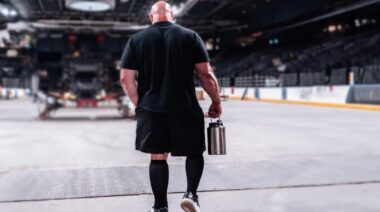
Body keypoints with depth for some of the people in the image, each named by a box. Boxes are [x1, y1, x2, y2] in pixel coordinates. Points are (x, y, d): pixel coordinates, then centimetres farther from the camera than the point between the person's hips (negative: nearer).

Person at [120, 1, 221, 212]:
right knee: (195, 152, 16)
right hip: (186, 108, -1)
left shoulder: (136, 39, 5)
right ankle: (191, 193, -1)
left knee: (158, 157, 11)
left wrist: (140, 104, 13)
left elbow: (126, 78, 1)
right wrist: (216, 101, 8)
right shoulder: (190, 36, 1)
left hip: (151, 110, 1)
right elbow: (206, 74, -4)